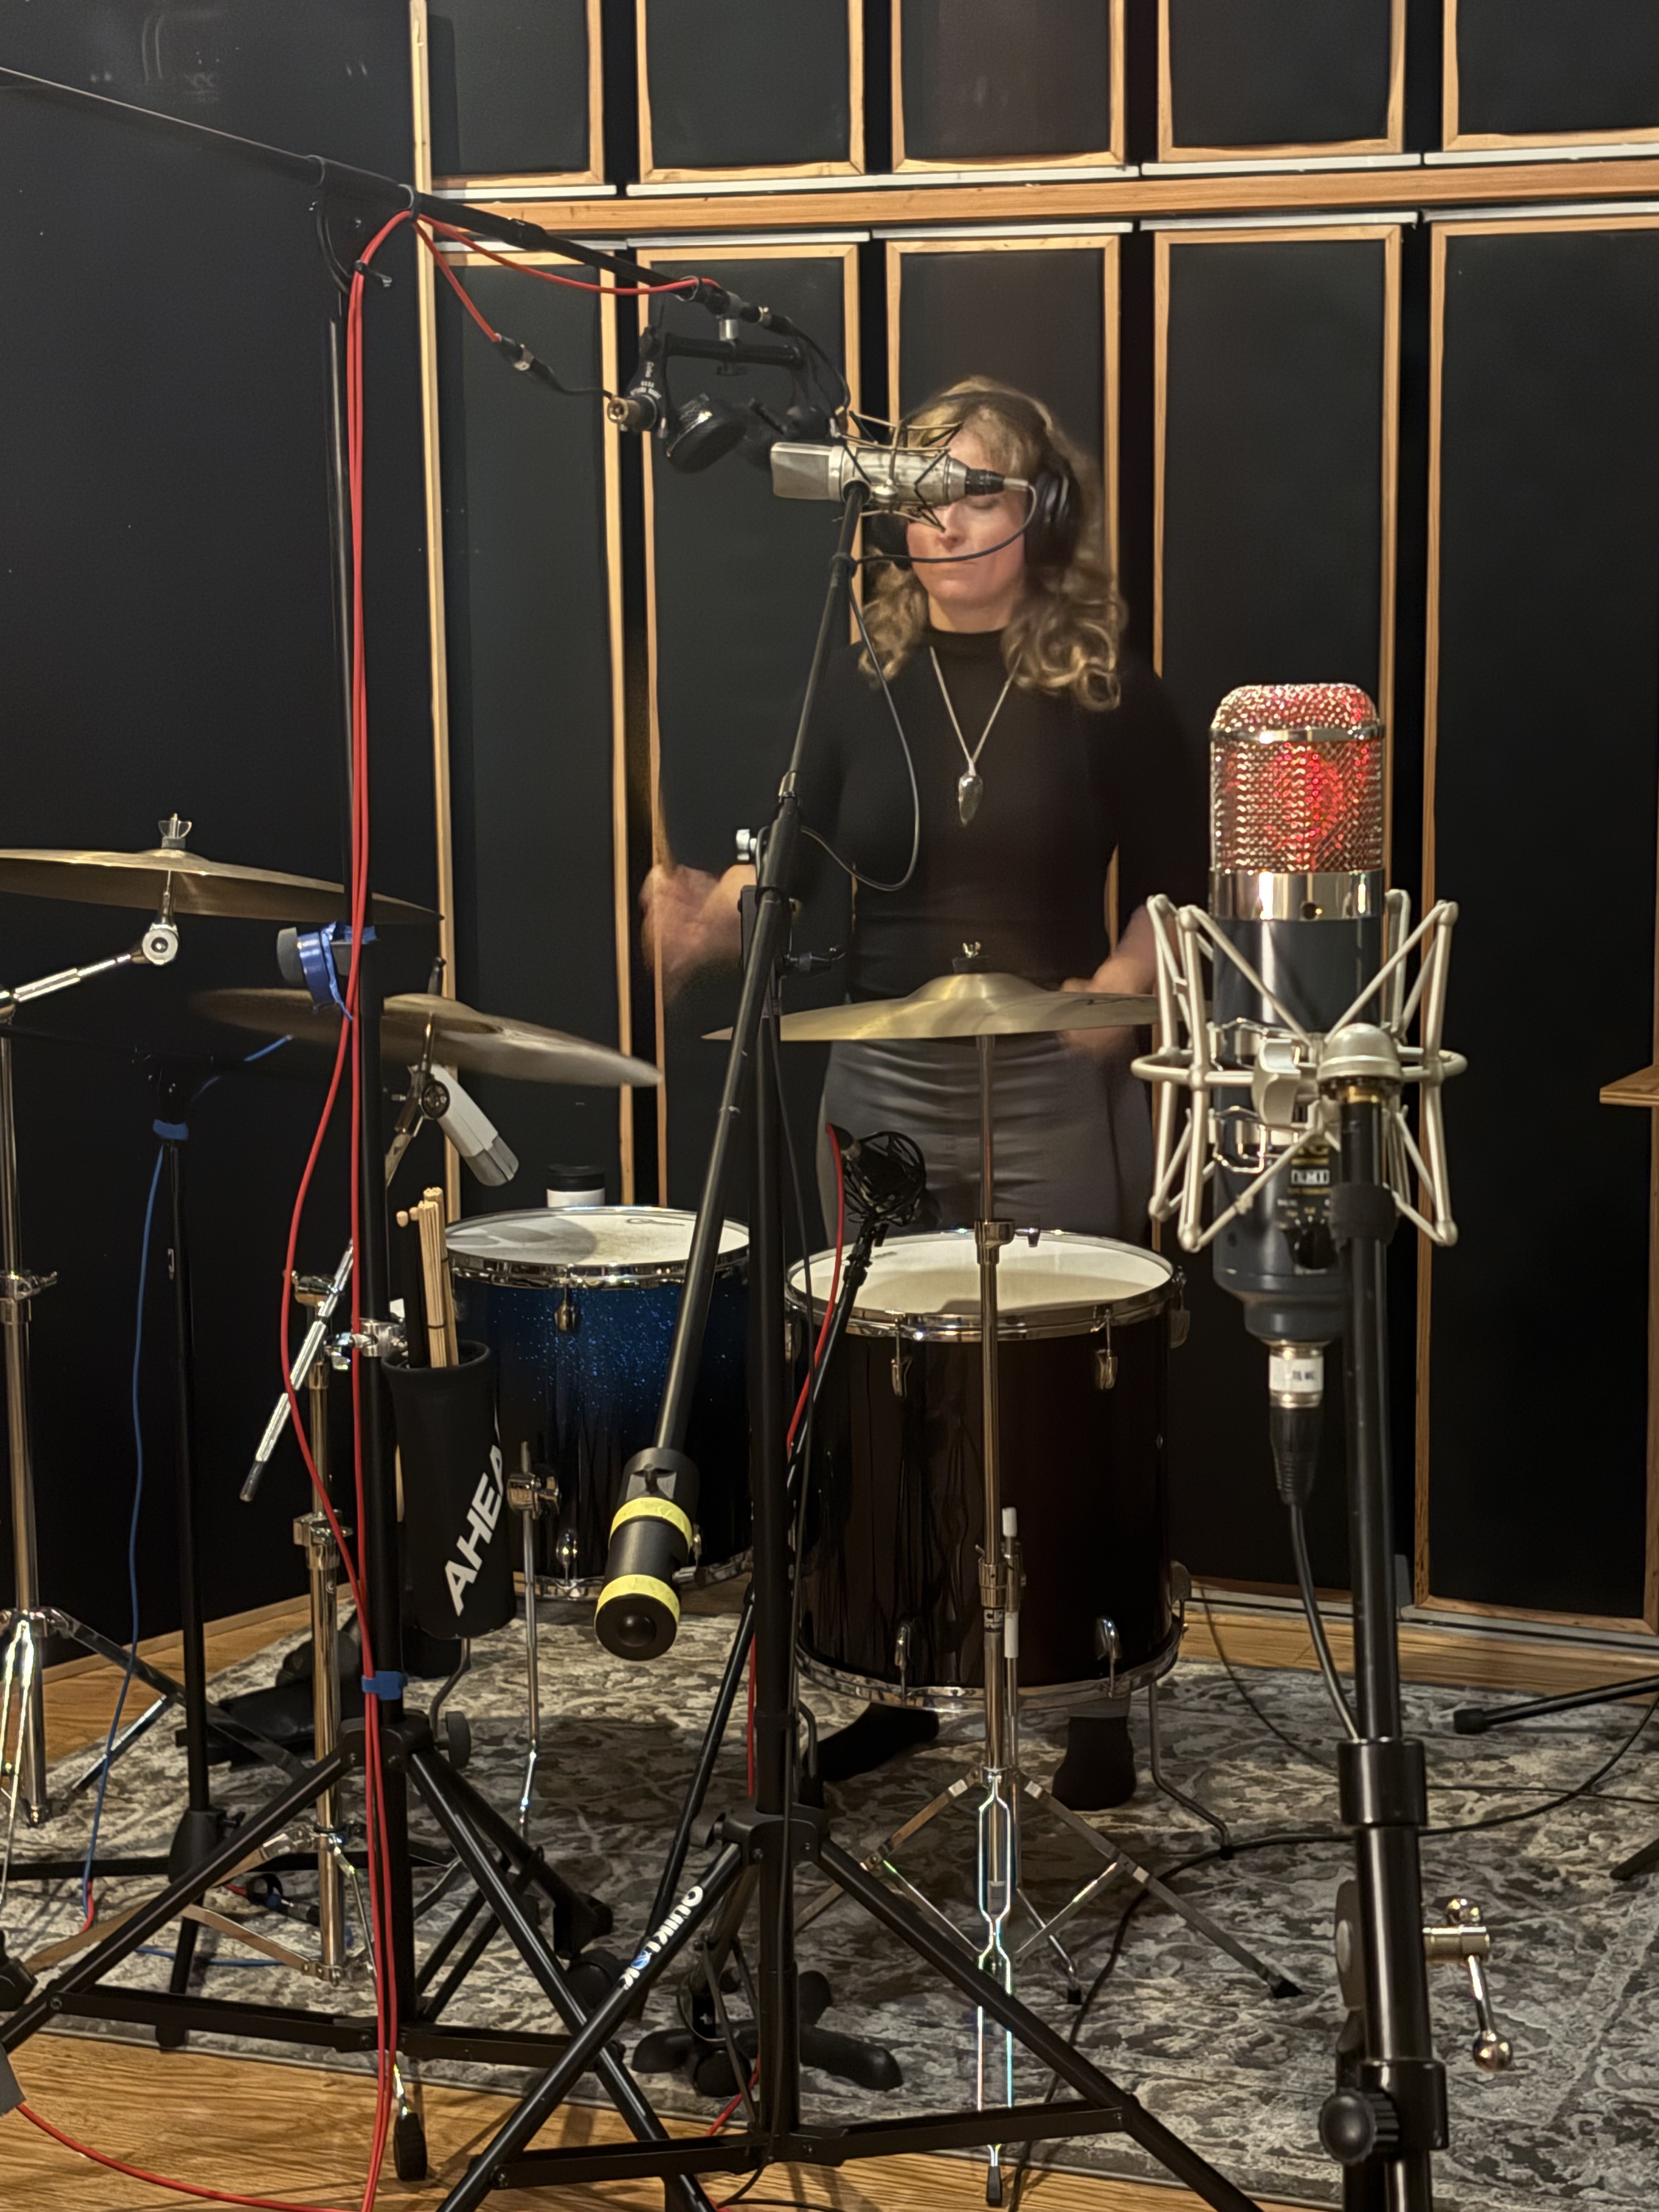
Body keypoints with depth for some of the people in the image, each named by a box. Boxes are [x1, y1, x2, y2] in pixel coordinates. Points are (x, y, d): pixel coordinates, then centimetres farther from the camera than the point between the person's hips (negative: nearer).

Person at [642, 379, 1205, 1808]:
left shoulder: (1108, 695, -3)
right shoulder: (865, 685, 6)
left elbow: (1176, 897, 0)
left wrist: (1113, 991, -18)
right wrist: (711, 913, -13)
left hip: (1053, 1098, -3)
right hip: (883, 1090, 3)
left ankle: (1097, 1715, 16)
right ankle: (895, 1687, 25)